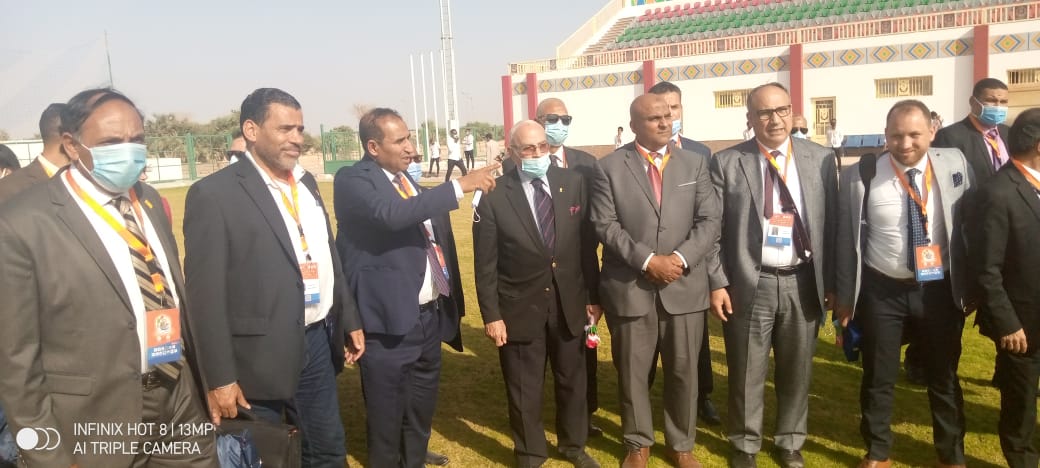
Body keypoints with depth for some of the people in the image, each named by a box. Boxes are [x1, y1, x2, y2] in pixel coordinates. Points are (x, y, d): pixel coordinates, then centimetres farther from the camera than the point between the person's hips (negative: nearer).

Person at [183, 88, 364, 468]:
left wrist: (350, 320, 17)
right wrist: (219, 377, -15)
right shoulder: (213, 193, -12)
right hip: (260, 356, -6)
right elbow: (206, 293, -14)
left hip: (317, 341, 7)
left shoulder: (305, 183, 11)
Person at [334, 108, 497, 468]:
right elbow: (392, 215, -32)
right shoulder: (353, 180, -13)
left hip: (429, 315, 8)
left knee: (422, 411, 22)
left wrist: (448, 302, 16)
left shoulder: (406, 178, 12)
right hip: (392, 320, -8)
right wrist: (460, 186, -32)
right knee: (388, 417, 9)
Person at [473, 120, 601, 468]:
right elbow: (485, 263, -8)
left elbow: (588, 244, 3)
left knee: (572, 380, 20)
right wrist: (491, 315, -10)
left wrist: (594, 294, 4)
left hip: (569, 302, 3)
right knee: (524, 391, 12)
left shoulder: (573, 183, -2)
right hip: (519, 308, -3)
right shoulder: (494, 195, -11)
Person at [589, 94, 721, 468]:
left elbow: (710, 220, 1)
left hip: (685, 287, 2)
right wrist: (647, 260, -17)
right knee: (632, 372, 10)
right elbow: (605, 226, -8)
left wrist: (681, 258, -15)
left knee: (684, 372, 11)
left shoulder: (695, 163, 7)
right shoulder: (609, 167, -1)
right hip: (630, 288, -2)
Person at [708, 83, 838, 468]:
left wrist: (831, 281, 3)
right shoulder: (726, 162, -3)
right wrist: (718, 282, -8)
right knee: (747, 372, 9)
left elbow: (831, 223, 4)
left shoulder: (821, 159, 3)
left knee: (797, 369, 16)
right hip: (750, 283, -2)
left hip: (803, 282, 2)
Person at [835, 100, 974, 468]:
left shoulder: (955, 164, -3)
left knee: (944, 378, 17)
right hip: (881, 291, -2)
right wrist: (845, 296, -1)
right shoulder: (860, 175, -10)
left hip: (941, 289, 2)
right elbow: (847, 240, -4)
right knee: (878, 378, 11)